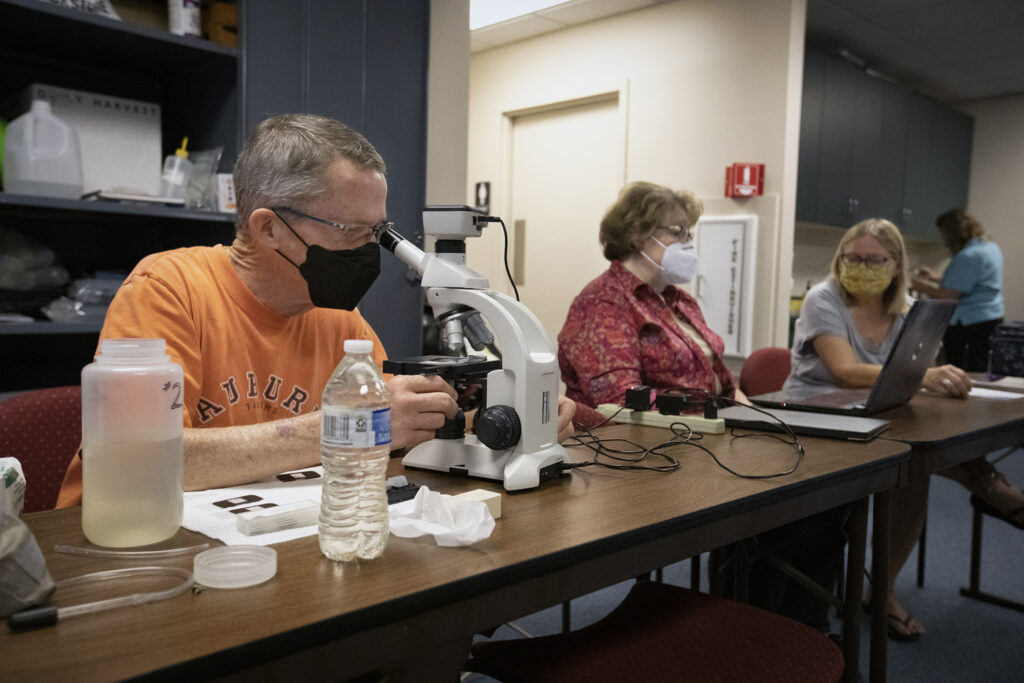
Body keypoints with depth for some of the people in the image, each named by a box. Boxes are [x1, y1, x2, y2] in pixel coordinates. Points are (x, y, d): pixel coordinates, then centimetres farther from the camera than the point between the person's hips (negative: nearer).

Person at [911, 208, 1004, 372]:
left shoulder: (968, 256, -18)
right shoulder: (991, 247, 14)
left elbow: (948, 296, -18)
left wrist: (923, 286, -3)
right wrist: (935, 278, 21)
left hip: (968, 324, -10)